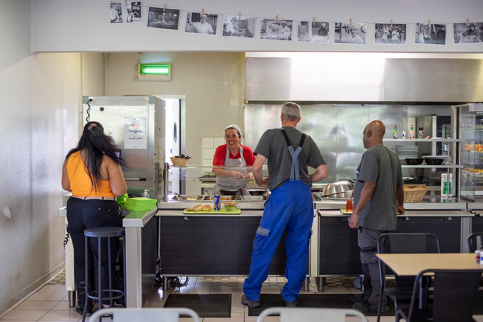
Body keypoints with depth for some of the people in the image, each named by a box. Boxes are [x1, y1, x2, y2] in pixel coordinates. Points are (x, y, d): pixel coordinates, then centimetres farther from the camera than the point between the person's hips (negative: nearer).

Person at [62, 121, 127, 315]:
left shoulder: (71, 158, 3)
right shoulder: (107, 160, -11)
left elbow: (66, 186, 15)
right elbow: (119, 190, -15)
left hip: (75, 210, 5)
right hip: (101, 212, -5)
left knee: (81, 258, 14)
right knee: (104, 259, 6)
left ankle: (83, 304, 23)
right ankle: (106, 304, 14)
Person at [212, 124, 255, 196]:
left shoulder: (247, 151, 4)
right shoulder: (220, 150, -1)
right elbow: (216, 171, -13)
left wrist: (251, 173, -20)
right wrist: (233, 173, -30)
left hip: (241, 188, 1)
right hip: (222, 188, -1)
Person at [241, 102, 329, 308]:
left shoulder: (271, 135, 4)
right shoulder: (307, 140, 15)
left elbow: (256, 167, -7)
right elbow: (323, 172, 12)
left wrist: (261, 182, 13)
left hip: (281, 194, -4)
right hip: (304, 195, 4)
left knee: (264, 246, 5)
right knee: (298, 248, 11)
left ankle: (251, 295, 13)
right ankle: (291, 296, 20)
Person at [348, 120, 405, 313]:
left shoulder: (371, 154, -14)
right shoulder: (392, 155, 15)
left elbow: (369, 185, -24)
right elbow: (399, 187, 22)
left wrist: (356, 212, -24)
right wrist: (399, 205, 39)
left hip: (372, 218, -9)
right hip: (387, 217, 9)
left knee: (371, 259, -3)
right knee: (368, 258, 18)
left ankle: (378, 303, 3)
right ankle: (368, 296, 27)